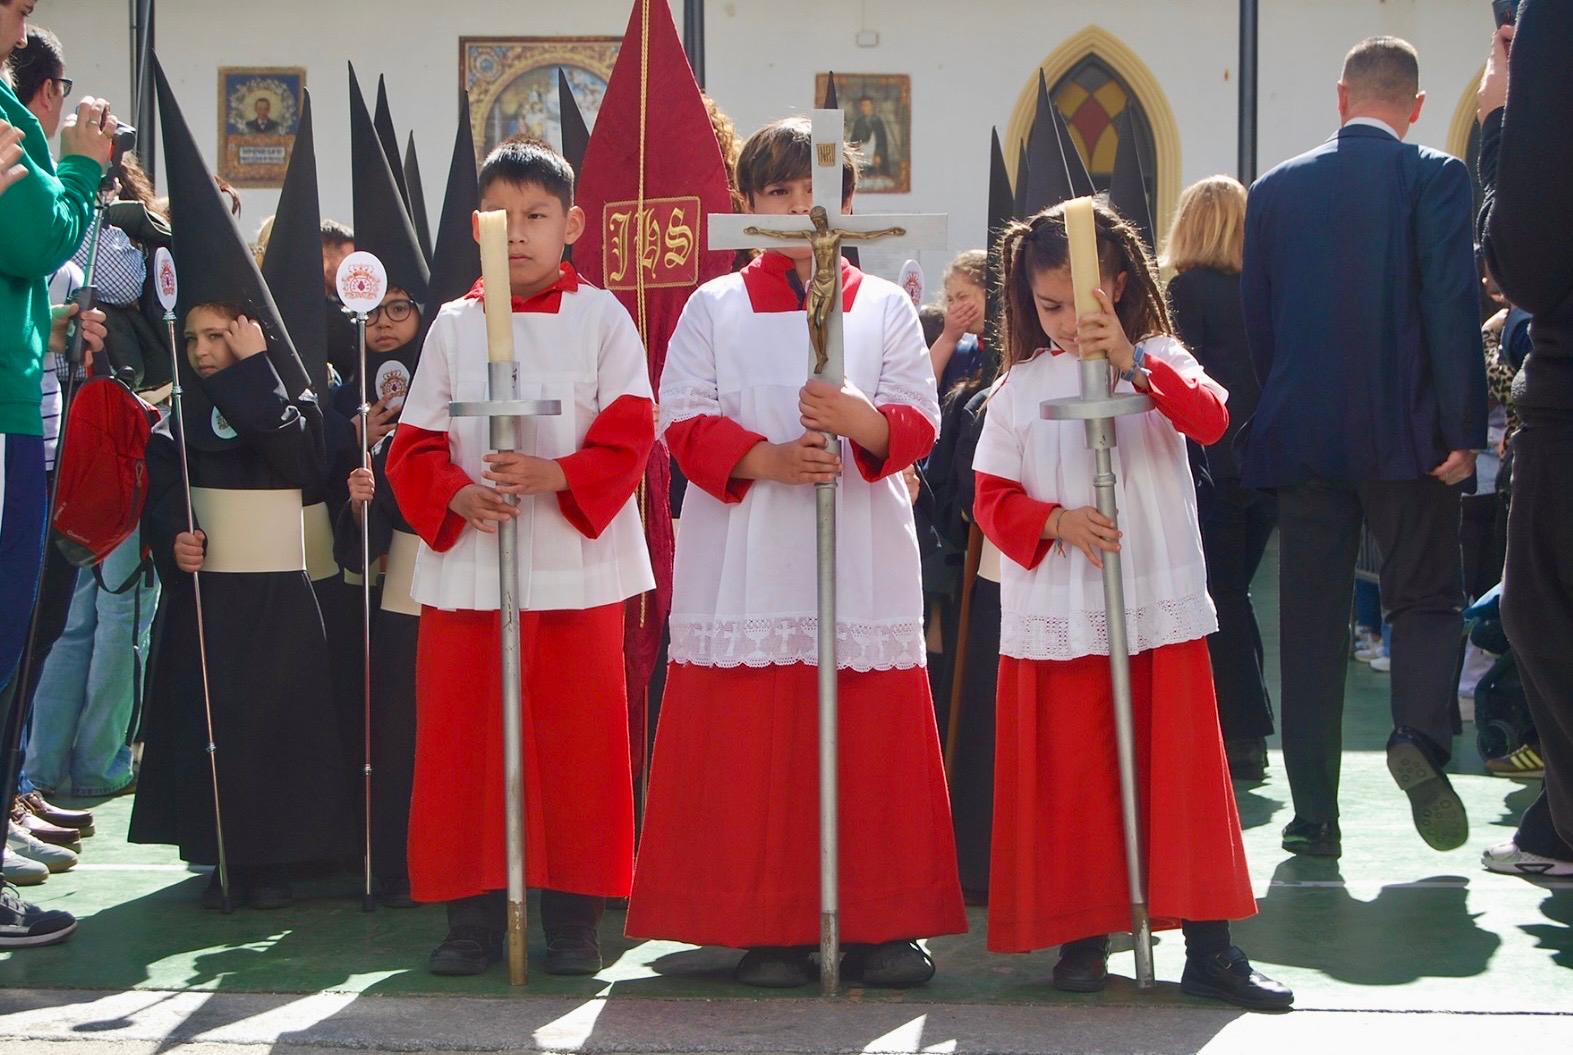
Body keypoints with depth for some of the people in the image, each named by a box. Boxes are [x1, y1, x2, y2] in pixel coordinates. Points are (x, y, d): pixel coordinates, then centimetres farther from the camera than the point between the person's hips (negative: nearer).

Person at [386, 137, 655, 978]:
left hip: (576, 562, -2)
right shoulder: (454, 325, 9)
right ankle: (474, 912, 11)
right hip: (468, 562, 2)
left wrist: (553, 476, -20)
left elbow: (628, 435, -4)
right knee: (465, 740, 2)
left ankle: (573, 914, 10)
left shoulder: (601, 318, 3)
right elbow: (416, 444, 6)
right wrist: (459, 494, -13)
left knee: (576, 739, 1)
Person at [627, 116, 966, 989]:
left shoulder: (885, 307, 10)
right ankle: (767, 926, 5)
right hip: (746, 556, 0)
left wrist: (859, 419, -20)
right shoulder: (713, 308, 9)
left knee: (873, 742, 0)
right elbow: (686, 422, 0)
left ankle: (878, 924, 8)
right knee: (753, 746, -3)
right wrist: (768, 459, -16)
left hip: (864, 557, 1)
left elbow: (917, 422, 2)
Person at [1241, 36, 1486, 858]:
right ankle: (1421, 736, -17)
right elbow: (1454, 305, -11)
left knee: (1311, 619, 7)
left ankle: (1314, 813, 5)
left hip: (1301, 436, 3)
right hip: (1405, 433, -3)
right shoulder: (1434, 177, -4)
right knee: (1426, 597, 10)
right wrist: (1463, 430, -9)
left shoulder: (1277, 188, 8)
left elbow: (1257, 319, 10)